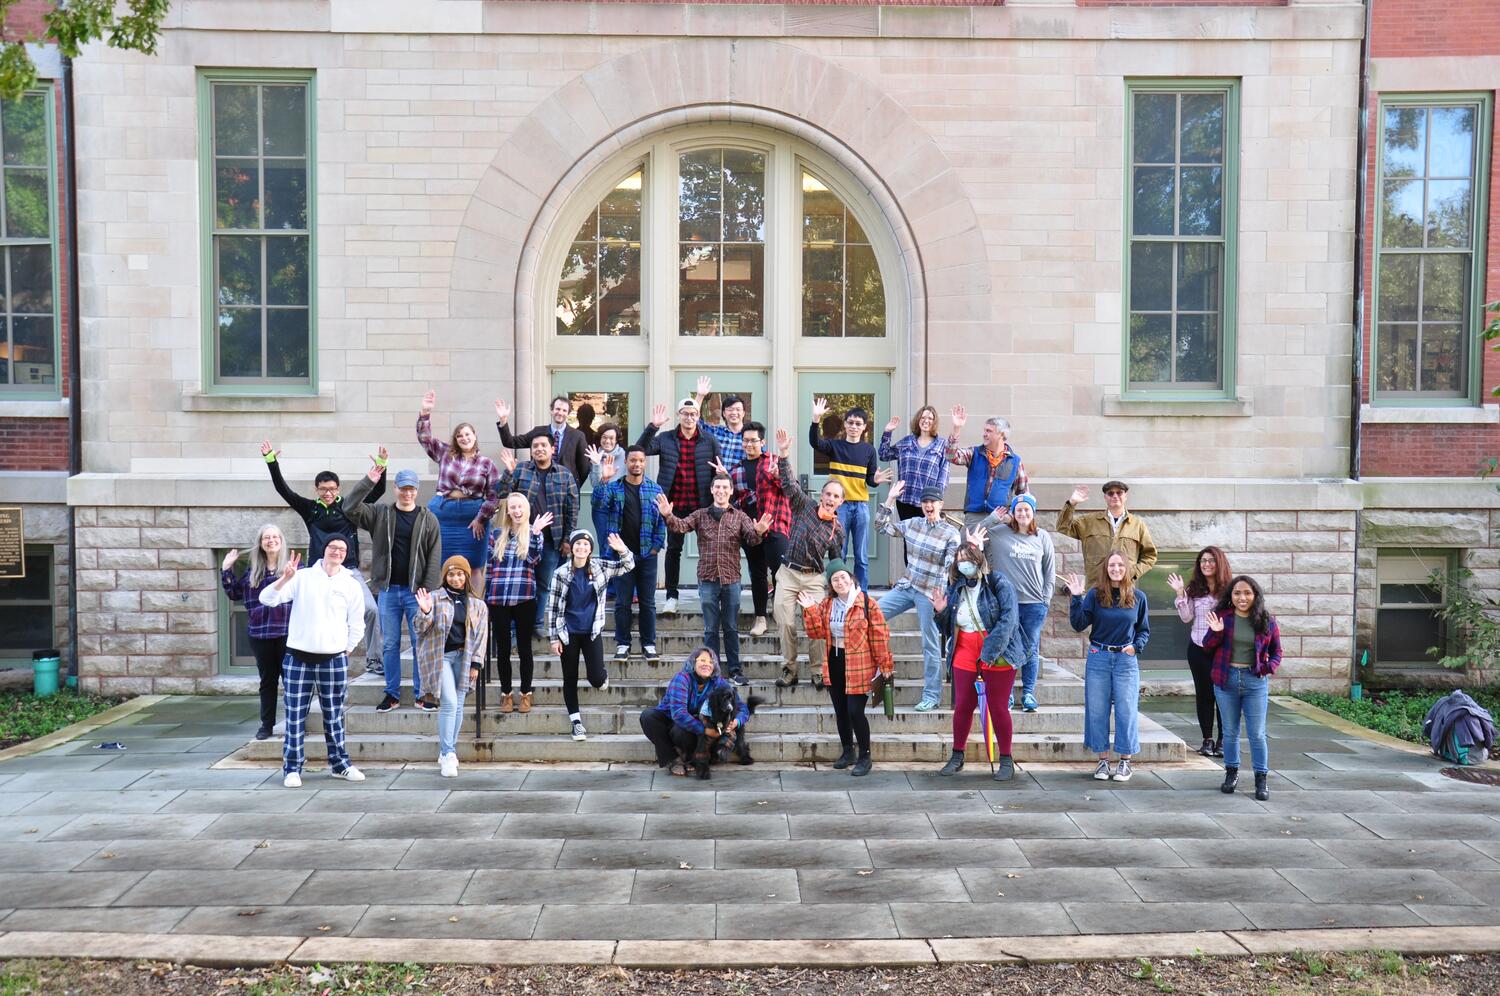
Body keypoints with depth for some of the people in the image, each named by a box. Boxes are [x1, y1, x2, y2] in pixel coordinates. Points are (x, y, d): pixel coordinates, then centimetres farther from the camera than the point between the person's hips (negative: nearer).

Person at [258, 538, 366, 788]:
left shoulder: (351, 585, 4)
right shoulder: (302, 577, -1)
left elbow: (356, 625, 11)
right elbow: (267, 599, -10)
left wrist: (346, 651, 8)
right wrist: (285, 578, -24)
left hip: (334, 660, 1)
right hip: (299, 659, -1)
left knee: (334, 716, 10)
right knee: (295, 716, 1)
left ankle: (340, 763, 22)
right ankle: (292, 768, 11)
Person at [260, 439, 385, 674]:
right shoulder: (310, 509, 9)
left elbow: (378, 490, 3)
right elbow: (283, 489, 5)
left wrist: (381, 465, -11)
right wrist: (271, 461, -3)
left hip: (350, 569, -1)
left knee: (371, 609, -17)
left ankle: (373, 659, -8)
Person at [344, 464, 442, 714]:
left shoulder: (428, 519, 2)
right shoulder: (380, 514, 7)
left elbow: (434, 558, -2)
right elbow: (350, 509, -7)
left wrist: (428, 590, -10)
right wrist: (367, 482, -16)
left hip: (416, 591, -2)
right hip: (388, 590, 2)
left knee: (421, 644, 1)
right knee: (390, 644, 8)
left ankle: (422, 694, 9)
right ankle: (392, 694, 17)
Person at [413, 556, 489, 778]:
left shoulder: (477, 604, 8)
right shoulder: (435, 598, 1)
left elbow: (481, 636, 7)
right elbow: (421, 629, -2)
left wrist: (475, 664, 0)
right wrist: (424, 612, -22)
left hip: (463, 657, 3)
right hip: (440, 656, -3)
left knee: (458, 707, 5)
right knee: (449, 703, -14)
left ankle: (448, 753, 17)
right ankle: (447, 755, -8)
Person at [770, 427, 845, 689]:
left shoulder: (837, 530, 4)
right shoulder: (804, 505, 2)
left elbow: (836, 562, 13)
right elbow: (789, 483, -6)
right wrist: (784, 455, -17)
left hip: (815, 578, 0)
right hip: (788, 573, 0)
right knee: (786, 623, -4)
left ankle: (818, 671, 4)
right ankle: (789, 670, 7)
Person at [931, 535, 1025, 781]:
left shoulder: (998, 583, -8)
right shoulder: (955, 588, 7)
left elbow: (1008, 619, -17)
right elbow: (950, 626, 16)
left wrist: (990, 652, -22)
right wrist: (941, 612, -7)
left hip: (997, 655, -4)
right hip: (965, 654, 4)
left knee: (998, 707, 1)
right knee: (963, 705, 7)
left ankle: (1006, 761, 15)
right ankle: (957, 757, 22)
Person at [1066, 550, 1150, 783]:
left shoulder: (1138, 597, 2)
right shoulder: (1095, 595, -1)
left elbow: (1144, 630, 11)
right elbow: (1079, 625, -8)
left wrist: (1136, 646, -7)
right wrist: (1076, 598, -16)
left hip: (1126, 660, 0)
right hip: (1098, 658, 0)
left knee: (1126, 711, 2)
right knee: (1097, 711, 5)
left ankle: (1125, 762, 15)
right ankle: (1103, 761, 17)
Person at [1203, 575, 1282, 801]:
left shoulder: (1267, 621, -1)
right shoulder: (1222, 616, -3)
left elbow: (1276, 652, 8)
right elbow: (1207, 647, 1)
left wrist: (1270, 667, -11)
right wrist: (1215, 632, -18)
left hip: (1255, 681, -1)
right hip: (1226, 680, 1)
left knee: (1257, 733, 3)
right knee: (1230, 731, 13)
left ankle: (1261, 779, 13)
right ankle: (1231, 773, 27)